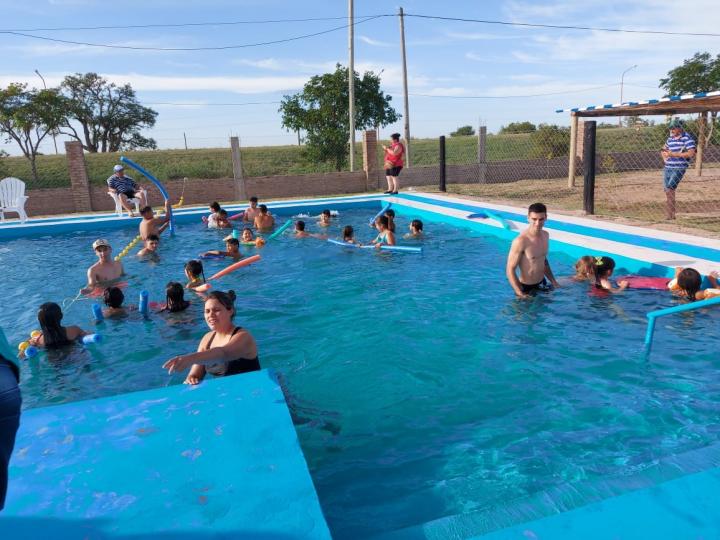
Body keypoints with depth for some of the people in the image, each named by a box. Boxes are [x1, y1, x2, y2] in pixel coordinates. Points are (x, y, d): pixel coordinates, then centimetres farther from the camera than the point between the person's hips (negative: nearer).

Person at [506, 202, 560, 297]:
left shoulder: (546, 235, 0)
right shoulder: (521, 241, -24)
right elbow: (510, 270, -21)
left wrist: (554, 282, 14)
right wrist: (521, 295, -25)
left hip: (542, 283, 7)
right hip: (526, 288, -7)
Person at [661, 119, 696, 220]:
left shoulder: (687, 138, -8)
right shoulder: (670, 139, 13)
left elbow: (691, 153, -18)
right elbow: (663, 151, 29)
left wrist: (674, 154, -17)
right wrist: (664, 156, 6)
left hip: (679, 168, -7)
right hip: (667, 168, 7)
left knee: (669, 189, -17)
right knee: (668, 191, 6)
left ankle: (670, 214, -13)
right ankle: (670, 215, 14)